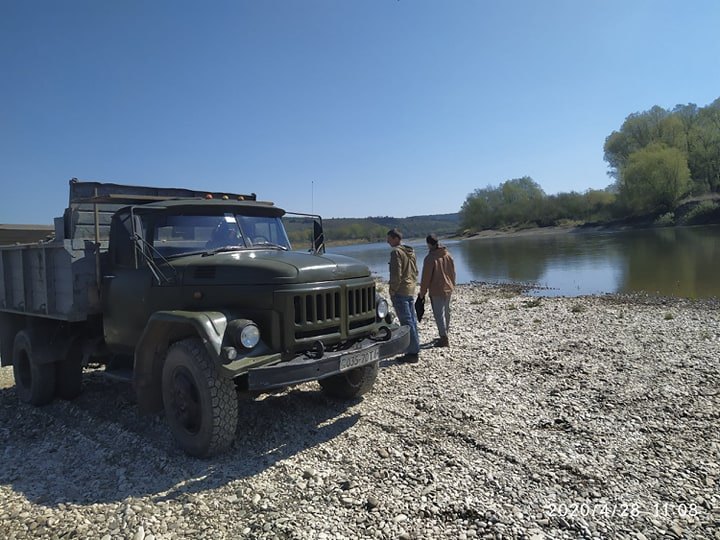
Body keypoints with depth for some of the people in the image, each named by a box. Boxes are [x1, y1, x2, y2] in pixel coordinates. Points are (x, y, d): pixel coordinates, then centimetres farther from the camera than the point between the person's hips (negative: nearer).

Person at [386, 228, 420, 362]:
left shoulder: (396, 252, -14)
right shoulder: (411, 252, 14)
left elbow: (396, 274, -19)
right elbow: (415, 271, 19)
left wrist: (392, 290, -11)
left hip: (400, 291, -9)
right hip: (411, 291, 9)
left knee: (406, 322, -5)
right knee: (412, 320, 14)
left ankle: (412, 352, -2)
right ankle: (415, 349, 22)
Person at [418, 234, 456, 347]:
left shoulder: (430, 258, -18)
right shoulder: (448, 255, 4)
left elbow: (426, 277, -14)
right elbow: (452, 273, 13)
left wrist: (422, 292, -5)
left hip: (436, 291, -7)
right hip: (448, 289, 8)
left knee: (439, 314, -3)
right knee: (446, 312, 17)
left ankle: (444, 339, -3)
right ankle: (444, 336, 30)